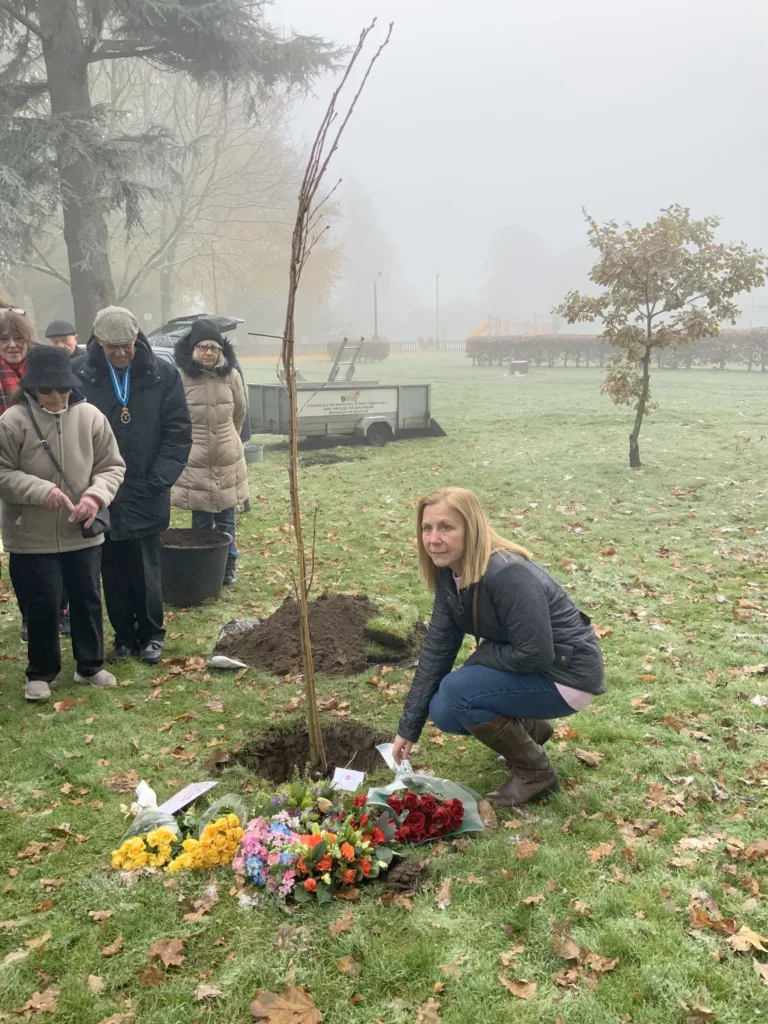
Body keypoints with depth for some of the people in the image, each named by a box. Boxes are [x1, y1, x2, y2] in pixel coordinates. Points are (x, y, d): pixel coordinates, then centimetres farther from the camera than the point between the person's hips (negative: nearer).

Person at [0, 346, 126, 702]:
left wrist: (96, 496, -17)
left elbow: (112, 467, 2)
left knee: (88, 600, 13)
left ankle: (90, 665, 32)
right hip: (32, 538, -2)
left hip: (84, 533, 3)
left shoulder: (90, 416, -3)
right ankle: (40, 672, 27)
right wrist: (41, 490, -23)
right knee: (42, 605, 6)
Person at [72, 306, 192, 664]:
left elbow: (178, 432, -2)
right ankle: (124, 636, 27)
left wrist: (158, 481, -8)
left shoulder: (162, 374, -4)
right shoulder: (78, 374, -4)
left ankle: (151, 635, 24)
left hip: (146, 496, -1)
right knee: (113, 574, 11)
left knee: (146, 572, 7)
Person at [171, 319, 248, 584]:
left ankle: (228, 567, 28)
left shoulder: (231, 376, -4)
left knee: (226, 518, 13)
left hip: (228, 458, 3)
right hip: (194, 460, -3)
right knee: (201, 521, 4)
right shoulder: (181, 377, -14)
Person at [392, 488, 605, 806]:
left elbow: (536, 654, -30)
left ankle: (535, 772, -2)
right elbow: (436, 651, 0)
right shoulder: (450, 575, -4)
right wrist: (408, 728, 1)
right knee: (443, 712, 1)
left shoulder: (506, 574, -31)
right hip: (523, 668, 8)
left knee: (456, 695, -22)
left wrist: (478, 658, -13)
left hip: (566, 673, -8)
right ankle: (532, 729, 23)